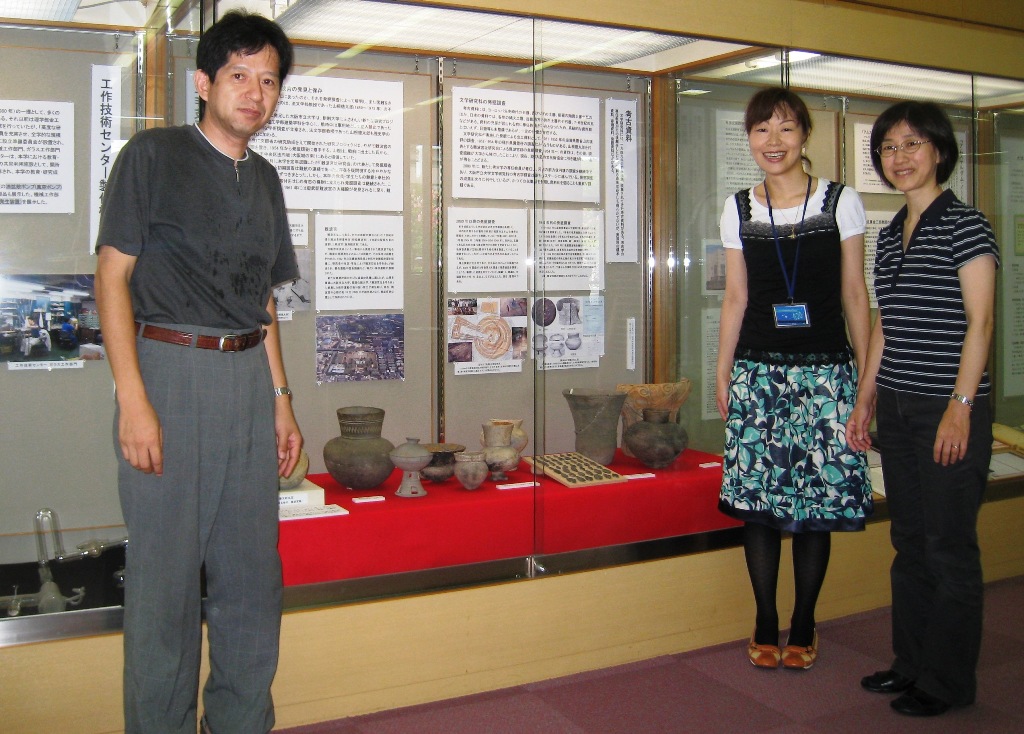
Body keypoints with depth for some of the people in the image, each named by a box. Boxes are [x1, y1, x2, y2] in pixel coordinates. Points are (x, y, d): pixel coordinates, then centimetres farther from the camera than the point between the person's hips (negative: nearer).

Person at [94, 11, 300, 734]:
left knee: (253, 571, 10)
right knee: (167, 571, 0)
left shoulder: (264, 179, 17)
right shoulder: (153, 155, -1)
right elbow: (113, 275, -6)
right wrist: (133, 399, -15)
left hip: (248, 379, 6)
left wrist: (280, 398, 16)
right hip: (171, 369, -6)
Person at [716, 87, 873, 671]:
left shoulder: (841, 202, 2)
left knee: (817, 501, 2)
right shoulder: (739, 209, 8)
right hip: (758, 372, 2)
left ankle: (804, 627, 19)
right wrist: (723, 374, 9)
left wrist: (867, 375, 0)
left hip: (824, 370, -1)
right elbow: (736, 299, 11)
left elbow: (854, 295, 3)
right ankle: (766, 626, 19)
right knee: (758, 501, 4)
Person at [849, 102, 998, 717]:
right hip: (897, 408, 7)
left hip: (950, 409, -7)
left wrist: (961, 406, -17)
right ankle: (913, 662, 27)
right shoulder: (889, 235, 14)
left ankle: (949, 679, 14)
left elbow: (980, 322, -11)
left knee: (949, 545, 1)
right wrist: (865, 399, 15)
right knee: (909, 540, 14)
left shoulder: (965, 225, -7)